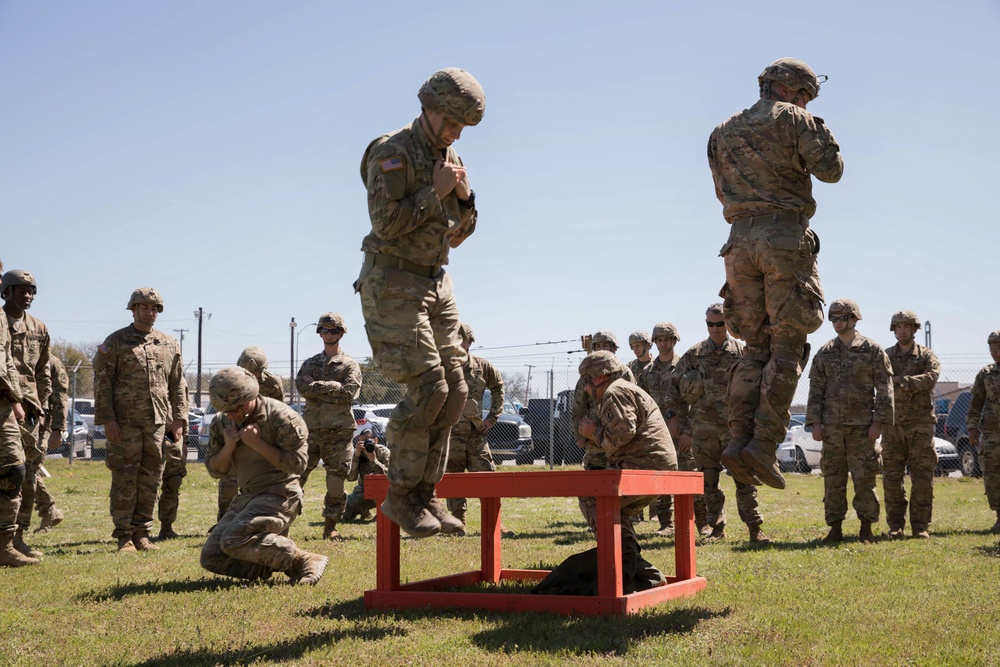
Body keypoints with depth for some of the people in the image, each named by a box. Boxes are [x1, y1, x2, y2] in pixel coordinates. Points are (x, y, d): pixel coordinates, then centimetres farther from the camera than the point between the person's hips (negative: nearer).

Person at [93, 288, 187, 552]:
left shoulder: (169, 344, 13)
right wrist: (107, 419, -10)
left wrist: (179, 418, 8)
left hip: (157, 422, 4)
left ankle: (142, 533, 15)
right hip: (125, 422, -4)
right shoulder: (115, 342, 1)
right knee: (124, 480, -2)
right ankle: (124, 536, 4)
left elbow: (178, 384, 16)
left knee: (150, 481, 6)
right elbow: (102, 381, -3)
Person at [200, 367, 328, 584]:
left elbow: (297, 464, -18)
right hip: (247, 497, 8)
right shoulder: (221, 422, 5)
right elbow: (215, 470, 8)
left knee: (234, 540, -28)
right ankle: (278, 565, 6)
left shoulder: (281, 417, -14)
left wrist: (257, 443, -21)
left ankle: (304, 560, -15)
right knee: (211, 556, -2)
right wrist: (228, 448, -13)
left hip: (279, 495, -8)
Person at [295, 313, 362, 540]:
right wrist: (332, 388, -12)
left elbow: (349, 392, -11)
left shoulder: (350, 365, 6)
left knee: (336, 481, -1)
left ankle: (330, 527, 9)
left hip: (338, 430, -2)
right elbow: (301, 387, -4)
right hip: (311, 427, 2)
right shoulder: (310, 364, 15)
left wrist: (316, 386, -8)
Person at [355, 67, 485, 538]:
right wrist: (435, 191, -16)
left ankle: (425, 493, 10)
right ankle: (400, 496, -4)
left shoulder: (450, 158, 14)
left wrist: (465, 199, 0)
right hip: (392, 282, -8)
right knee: (428, 388, -16)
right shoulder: (392, 153, -10)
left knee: (453, 390, 3)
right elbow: (386, 222, -21)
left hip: (435, 283, 8)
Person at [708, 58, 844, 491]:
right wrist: (823, 135, 13)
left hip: (741, 239, 5)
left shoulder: (723, 132, 19)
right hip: (786, 237, -5)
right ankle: (763, 443, -11)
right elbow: (830, 170, -3)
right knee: (787, 346, -2)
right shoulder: (795, 121, 2)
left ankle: (739, 439, -3)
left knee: (756, 346, 10)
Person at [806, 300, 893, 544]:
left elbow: (884, 388, -2)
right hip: (832, 426, 3)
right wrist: (815, 422, 0)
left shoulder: (872, 350, 0)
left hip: (863, 425, -3)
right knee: (833, 479, 4)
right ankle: (835, 528, 11)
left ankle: (866, 529, 8)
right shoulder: (824, 353, 10)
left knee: (864, 478, -1)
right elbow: (816, 390, 9)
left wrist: (878, 421, -10)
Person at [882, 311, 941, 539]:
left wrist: (901, 381, -16)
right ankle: (895, 526, 8)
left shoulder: (927, 356, 6)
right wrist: (914, 385, -15)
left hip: (921, 423, -1)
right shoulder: (885, 357, 9)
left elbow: (930, 378, -14)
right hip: (893, 424, 1)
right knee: (891, 477, 0)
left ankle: (921, 526, 6)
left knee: (923, 478, -2)